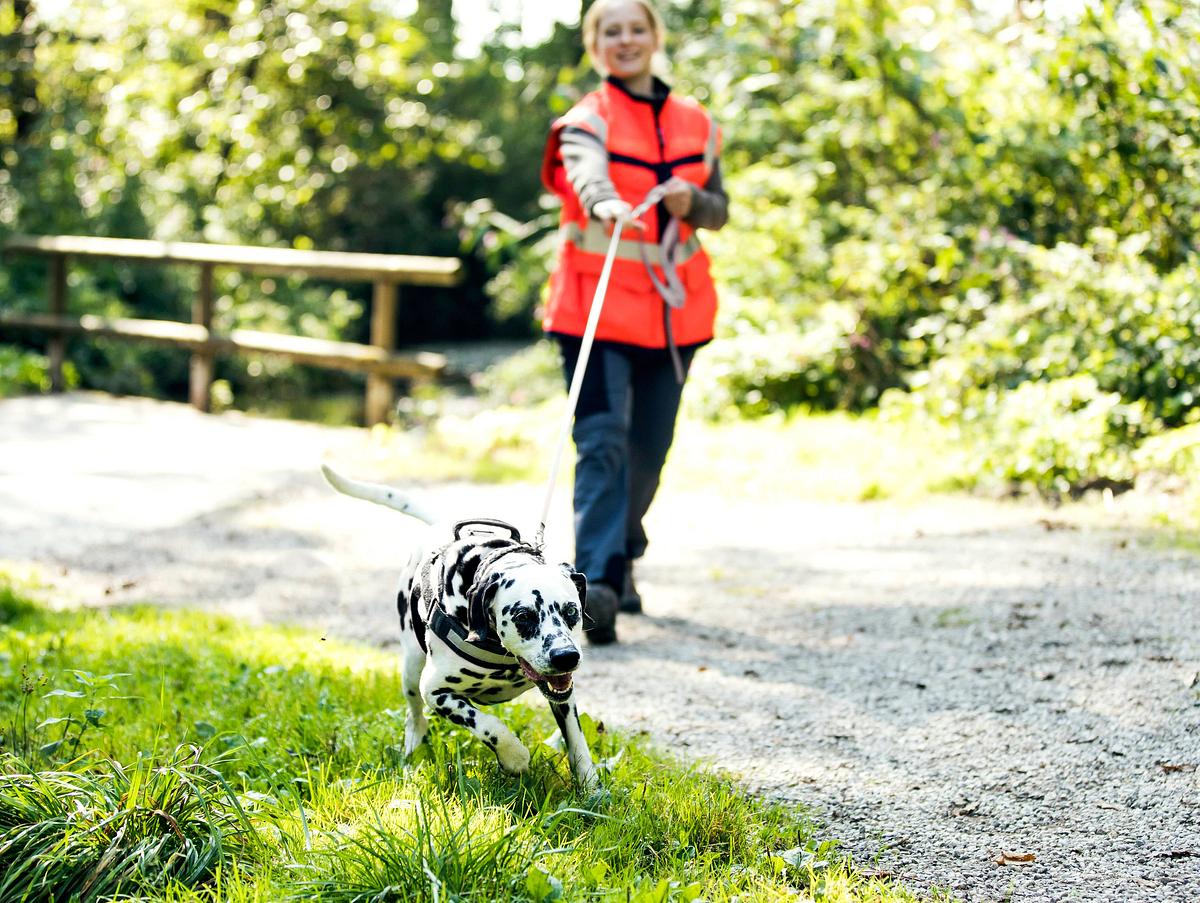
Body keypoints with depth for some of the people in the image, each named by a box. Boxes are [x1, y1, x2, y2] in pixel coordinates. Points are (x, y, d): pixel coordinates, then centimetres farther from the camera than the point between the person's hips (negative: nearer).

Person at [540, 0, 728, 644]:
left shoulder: (693, 123, 11)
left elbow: (719, 209, 13)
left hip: (673, 310, 5)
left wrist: (691, 203, -11)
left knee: (649, 447, 11)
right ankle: (597, 582, -25)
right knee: (603, 440, -17)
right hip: (597, 306, -5)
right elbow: (587, 174, -27)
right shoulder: (588, 121, -4)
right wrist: (605, 204, -51)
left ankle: (620, 559, 33)